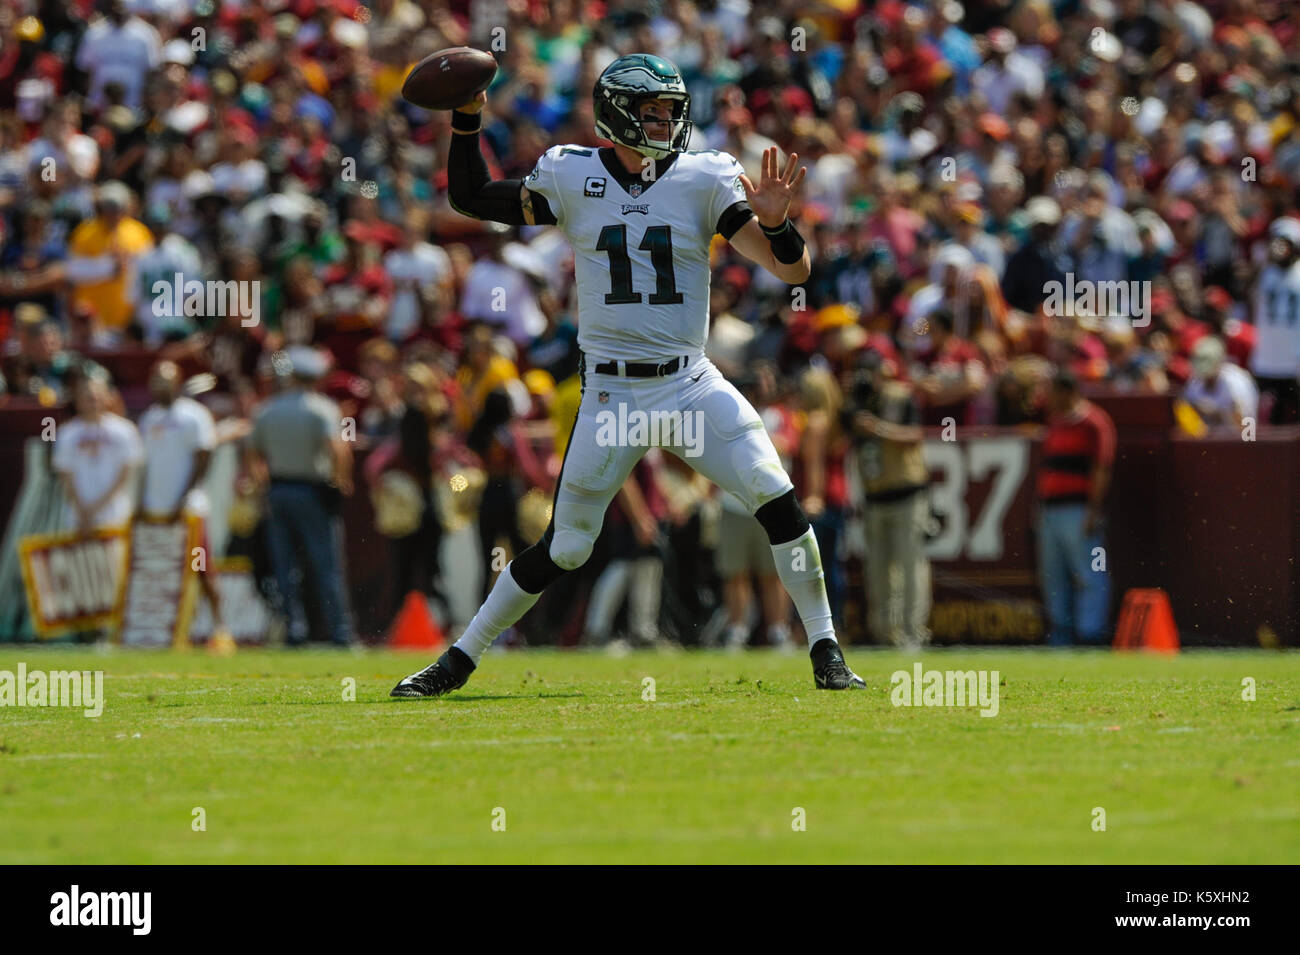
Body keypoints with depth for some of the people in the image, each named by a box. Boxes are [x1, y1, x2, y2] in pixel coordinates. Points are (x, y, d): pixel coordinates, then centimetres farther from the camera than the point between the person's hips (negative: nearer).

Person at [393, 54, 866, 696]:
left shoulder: (704, 181, 0)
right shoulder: (572, 179, 1)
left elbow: (793, 270, -4)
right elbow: (469, 199, 11)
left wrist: (775, 223, -25)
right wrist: (466, 123, -2)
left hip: (691, 384, 1)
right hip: (611, 394, -1)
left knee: (776, 498, -15)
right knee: (565, 548, -2)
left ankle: (825, 653, -2)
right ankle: (459, 660, 13)